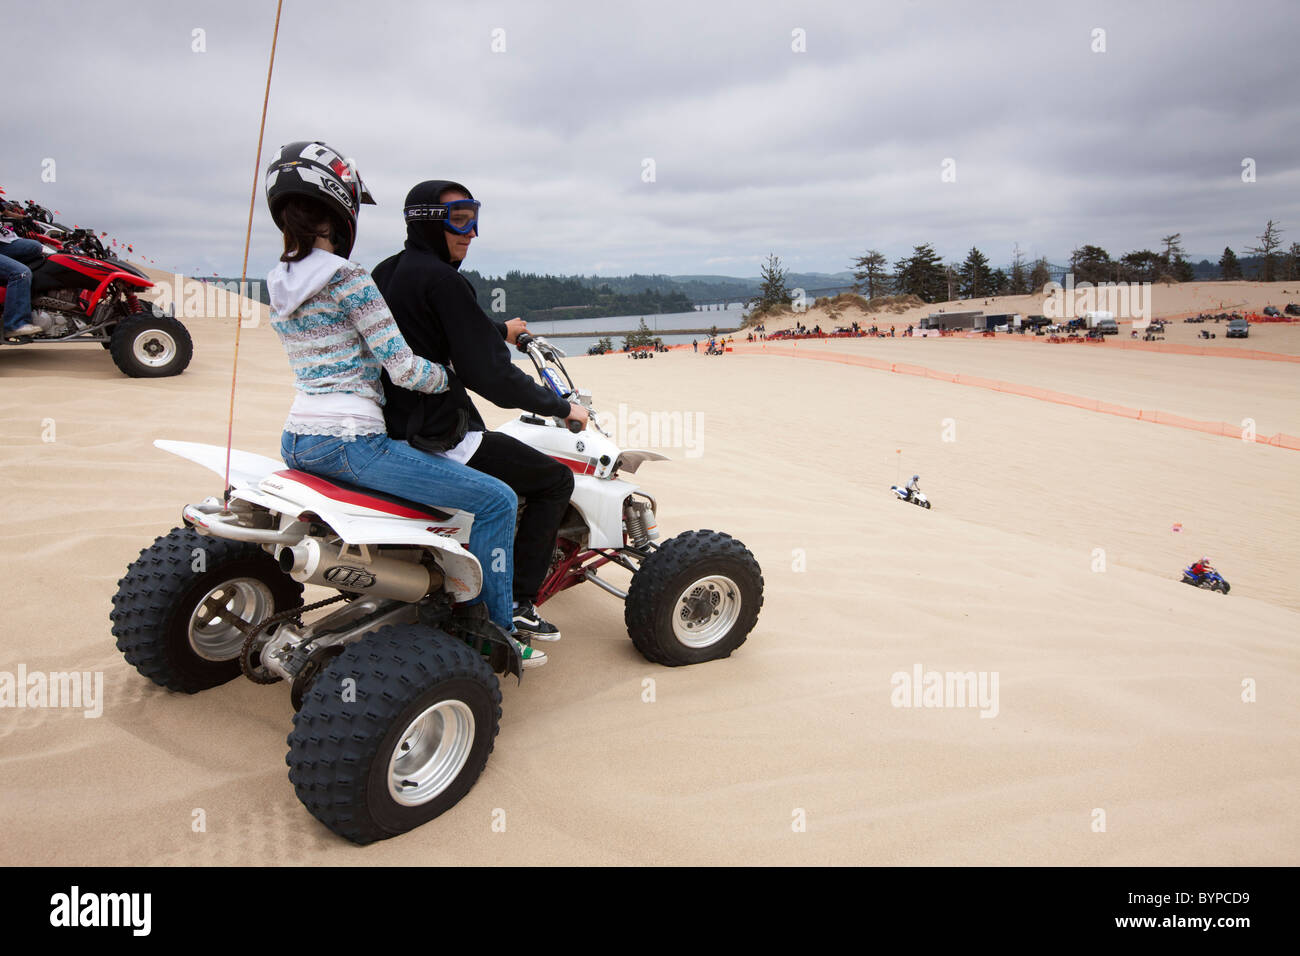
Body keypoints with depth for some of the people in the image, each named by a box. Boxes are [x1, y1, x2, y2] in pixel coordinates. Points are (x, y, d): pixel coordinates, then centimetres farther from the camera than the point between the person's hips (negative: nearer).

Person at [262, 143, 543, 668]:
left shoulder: (276, 284, 13)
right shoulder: (347, 278, -14)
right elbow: (403, 368, -17)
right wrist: (454, 377, 3)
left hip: (296, 442, 10)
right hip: (350, 443, -10)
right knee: (496, 499, -5)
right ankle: (495, 630, 4)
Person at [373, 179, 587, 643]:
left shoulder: (384, 273, 11)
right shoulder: (443, 280, -17)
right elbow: (489, 375, -21)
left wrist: (497, 330, 41)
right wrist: (562, 406, -9)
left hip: (389, 423, 10)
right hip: (437, 438, -10)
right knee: (556, 480, 2)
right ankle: (516, 602, 3)